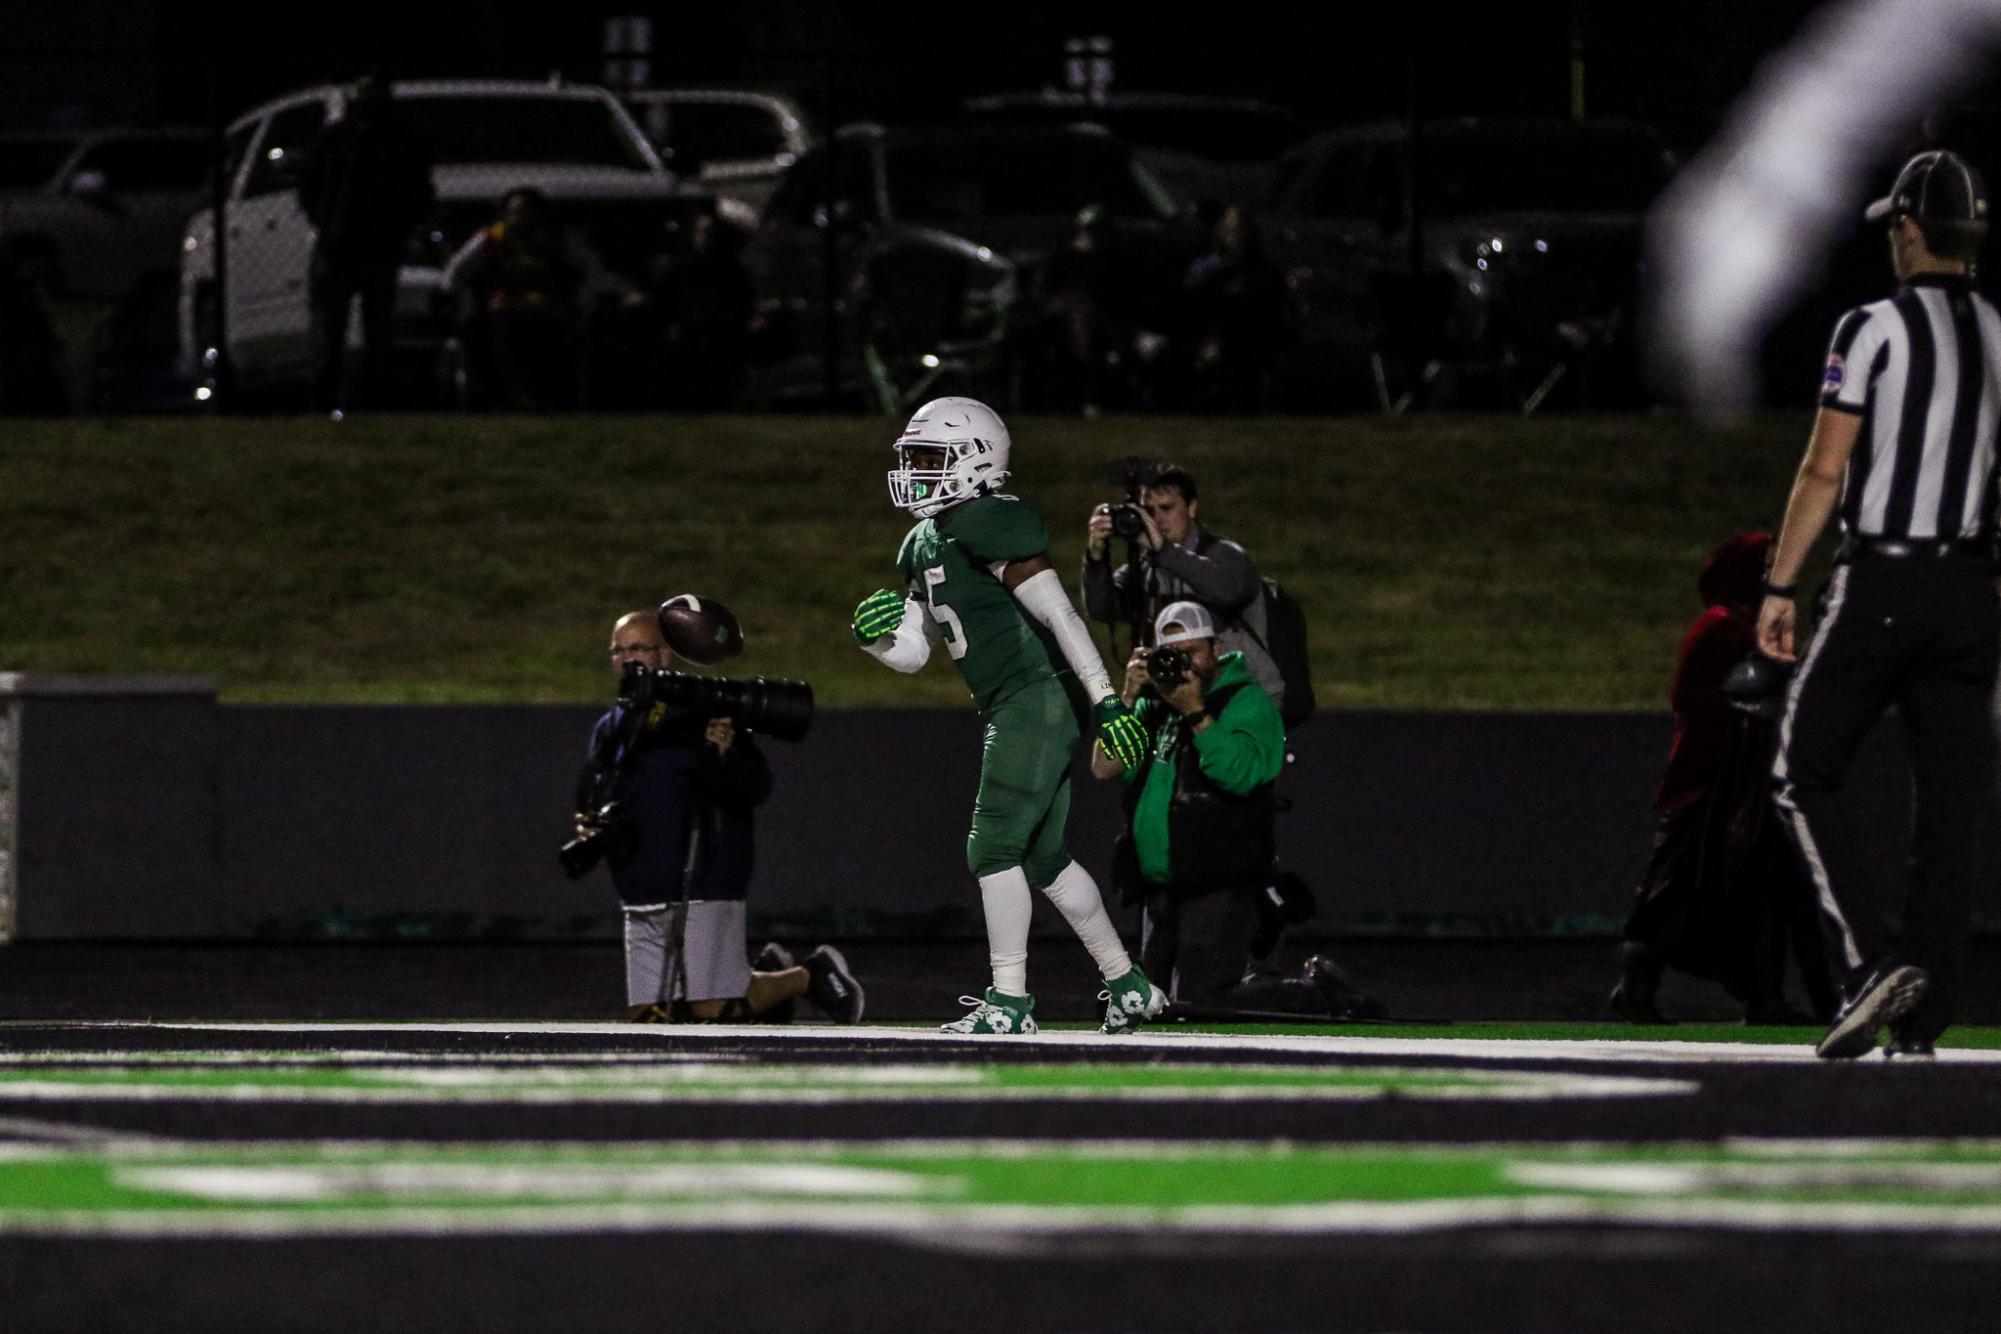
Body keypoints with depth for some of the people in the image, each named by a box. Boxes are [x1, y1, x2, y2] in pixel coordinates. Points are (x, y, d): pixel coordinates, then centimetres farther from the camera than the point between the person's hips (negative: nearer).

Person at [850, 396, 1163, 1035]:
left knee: (993, 848, -10)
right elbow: (913, 652, 19)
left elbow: (1058, 614, -21)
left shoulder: (991, 525, -15)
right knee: (1041, 857, 15)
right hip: (1016, 711, 10)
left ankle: (1010, 1000, -6)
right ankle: (1128, 986, 24)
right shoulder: (924, 545, 15)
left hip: (1040, 700, -10)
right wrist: (874, 637, -4)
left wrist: (1105, 700, -25)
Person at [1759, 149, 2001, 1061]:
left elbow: (1825, 469, -9)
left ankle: (1868, 962, -13)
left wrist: (1780, 587, -4)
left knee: (1805, 778, 5)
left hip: (1879, 585, -5)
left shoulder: (1874, 329, -6)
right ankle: (1921, 1021, 3)